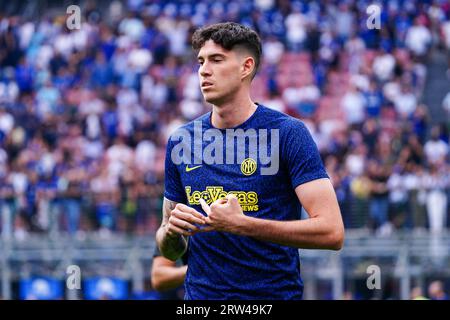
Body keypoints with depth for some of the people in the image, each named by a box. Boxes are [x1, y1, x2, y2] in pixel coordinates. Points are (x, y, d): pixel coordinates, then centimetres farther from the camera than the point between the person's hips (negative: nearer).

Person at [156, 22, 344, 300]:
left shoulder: (289, 133, -9)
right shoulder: (181, 140, 4)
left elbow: (332, 231, -18)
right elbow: (170, 251, 11)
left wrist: (241, 224, -24)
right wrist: (171, 231, -12)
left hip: (275, 292, -4)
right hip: (200, 293, 4)